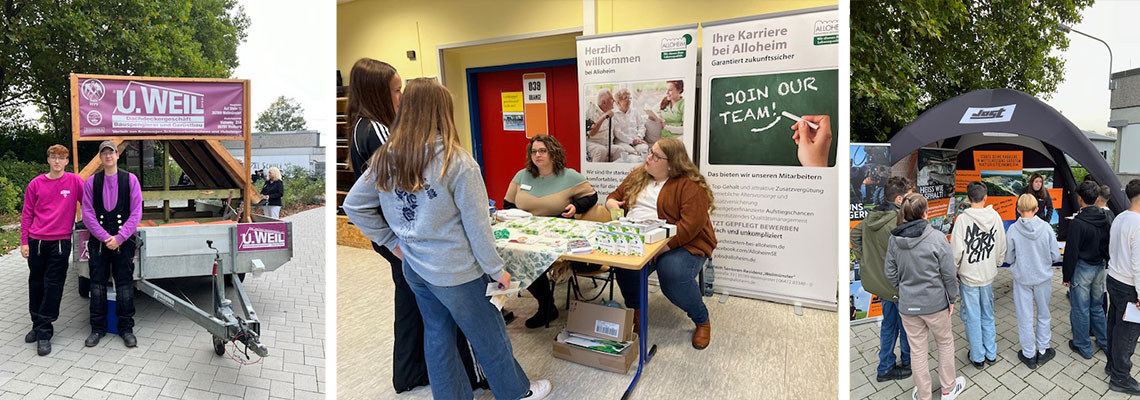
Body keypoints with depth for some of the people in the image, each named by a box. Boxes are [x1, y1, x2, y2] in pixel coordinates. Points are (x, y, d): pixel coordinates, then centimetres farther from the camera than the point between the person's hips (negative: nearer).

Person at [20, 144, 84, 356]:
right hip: (36, 241, 3)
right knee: (36, 284, 13)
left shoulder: (74, 181, -2)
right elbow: (27, 214, 7)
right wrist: (24, 241, 4)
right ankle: (37, 324, 29)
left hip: (61, 242, -2)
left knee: (53, 286, -2)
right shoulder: (36, 184, 4)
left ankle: (44, 333, 4)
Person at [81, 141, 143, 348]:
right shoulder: (91, 182, 6)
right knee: (97, 284, 6)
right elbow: (87, 213, 2)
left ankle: (126, 328, 10)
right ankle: (98, 328, 17)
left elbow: (136, 213, -2)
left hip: (124, 240, -1)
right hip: (98, 241, 2)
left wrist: (119, 237, -10)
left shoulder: (130, 179, 2)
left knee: (125, 284, 2)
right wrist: (104, 237, -10)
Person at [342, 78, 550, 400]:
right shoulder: (456, 161, -21)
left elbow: (353, 206, 4)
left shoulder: (385, 158, -4)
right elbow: (477, 224, -18)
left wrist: (391, 241, 8)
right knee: (489, 336, 14)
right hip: (456, 271, -5)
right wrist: (496, 269, -7)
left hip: (413, 267, 6)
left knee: (437, 335, 21)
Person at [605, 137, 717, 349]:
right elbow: (616, 194, 28)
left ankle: (702, 321, 0)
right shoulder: (638, 176, 14)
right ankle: (636, 307, 4)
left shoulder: (690, 185, -8)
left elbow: (691, 224, -19)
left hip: (681, 243, -4)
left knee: (674, 274, -32)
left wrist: (662, 247, -25)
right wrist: (611, 202, 3)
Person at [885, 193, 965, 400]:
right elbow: (948, 273, -10)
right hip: (935, 303, -2)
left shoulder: (893, 239, -7)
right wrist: (952, 298, 4)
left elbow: (890, 272, 0)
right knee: (945, 342, 22)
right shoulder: (936, 238, -16)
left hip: (907, 305, 2)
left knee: (917, 350, 13)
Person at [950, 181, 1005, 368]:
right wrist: (996, 265, 20)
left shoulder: (963, 218, -18)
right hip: (988, 275, 5)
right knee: (987, 315, 19)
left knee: (972, 318, 7)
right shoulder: (995, 216, -4)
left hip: (968, 276, -5)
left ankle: (977, 357, 19)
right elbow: (1002, 247, 4)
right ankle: (991, 354, 30)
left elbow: (956, 250, -17)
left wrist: (954, 270, -3)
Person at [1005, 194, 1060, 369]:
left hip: (1022, 278, -2)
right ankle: (1043, 351, 32)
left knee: (1025, 317, 10)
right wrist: (1043, 257, 14)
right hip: (1043, 277, 2)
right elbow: (1056, 256, -6)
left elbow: (1009, 258, -8)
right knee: (1043, 315, 20)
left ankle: (1029, 355, 21)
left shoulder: (1013, 230, -16)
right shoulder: (1046, 227, -12)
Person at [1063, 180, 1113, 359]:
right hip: (1100, 267, 7)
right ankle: (1105, 342, 34)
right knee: (1097, 306, 22)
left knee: (1080, 309, 6)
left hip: (1082, 269, -7)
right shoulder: (1106, 219, 0)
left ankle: (1084, 347, 17)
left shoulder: (1078, 223, -22)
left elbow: (1071, 252, -19)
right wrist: (1106, 263, 20)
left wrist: (1066, 276, -10)